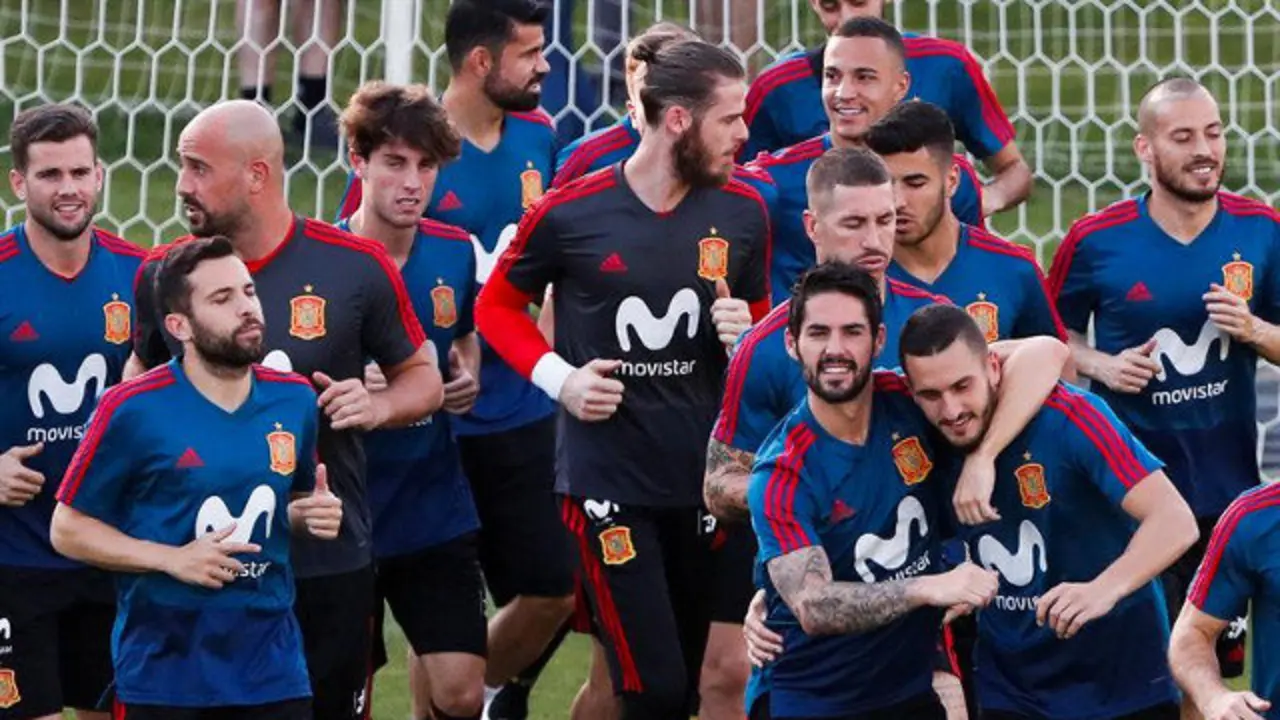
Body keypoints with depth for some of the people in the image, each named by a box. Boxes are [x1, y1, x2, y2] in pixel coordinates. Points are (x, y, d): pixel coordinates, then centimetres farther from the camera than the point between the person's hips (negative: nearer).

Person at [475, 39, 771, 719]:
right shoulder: (570, 213, -8)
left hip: (706, 477, 4)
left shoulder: (743, 211, 2)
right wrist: (559, 378, -8)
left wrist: (747, 331, -6)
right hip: (607, 478, -4)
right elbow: (497, 307, 7)